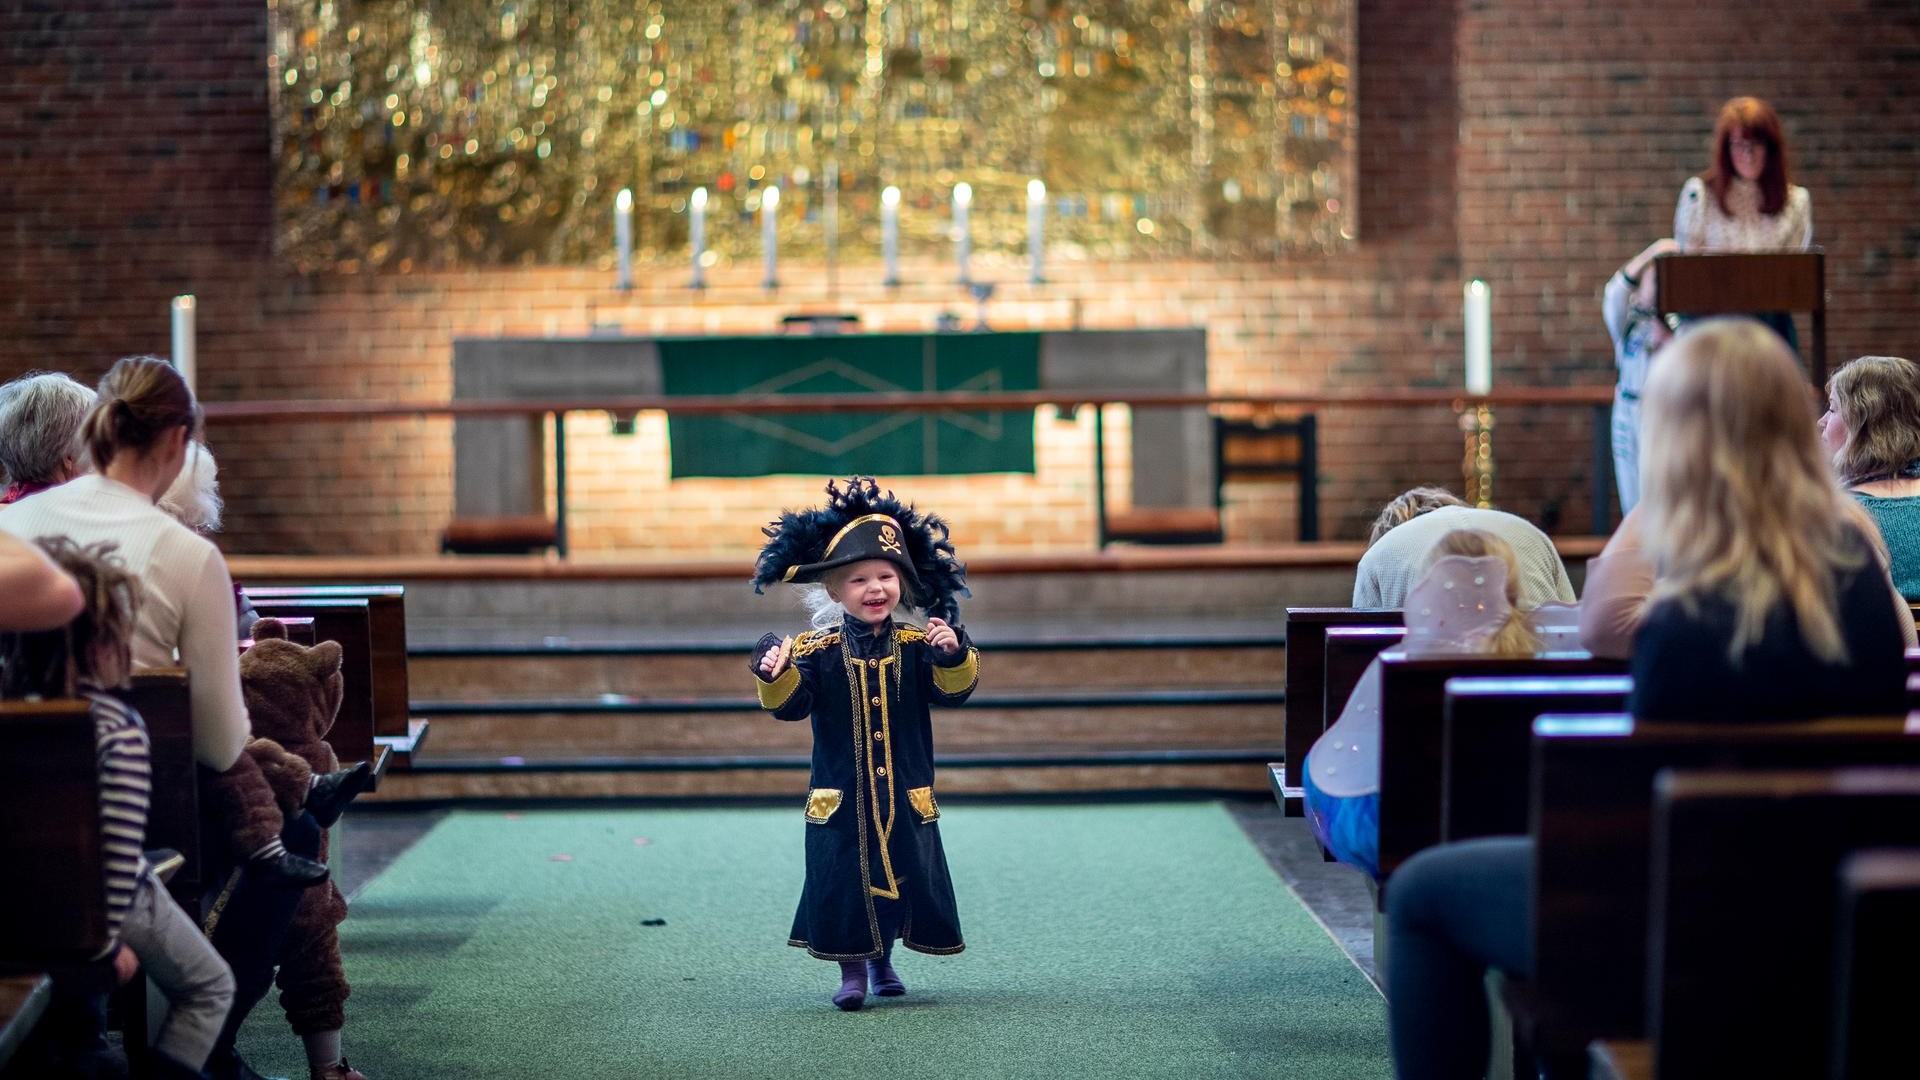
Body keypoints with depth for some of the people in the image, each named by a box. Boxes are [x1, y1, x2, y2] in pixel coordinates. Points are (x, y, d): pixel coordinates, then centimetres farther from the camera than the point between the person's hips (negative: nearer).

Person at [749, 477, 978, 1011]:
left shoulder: (916, 646, -2)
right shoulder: (817, 651, -6)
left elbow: (953, 689, -12)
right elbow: (790, 705, -13)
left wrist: (954, 655, -32)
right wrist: (776, 677, -33)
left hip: (905, 797, 2)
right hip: (840, 799, -2)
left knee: (904, 879, 11)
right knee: (844, 883, 2)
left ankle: (883, 960, 32)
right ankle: (851, 970, 18)